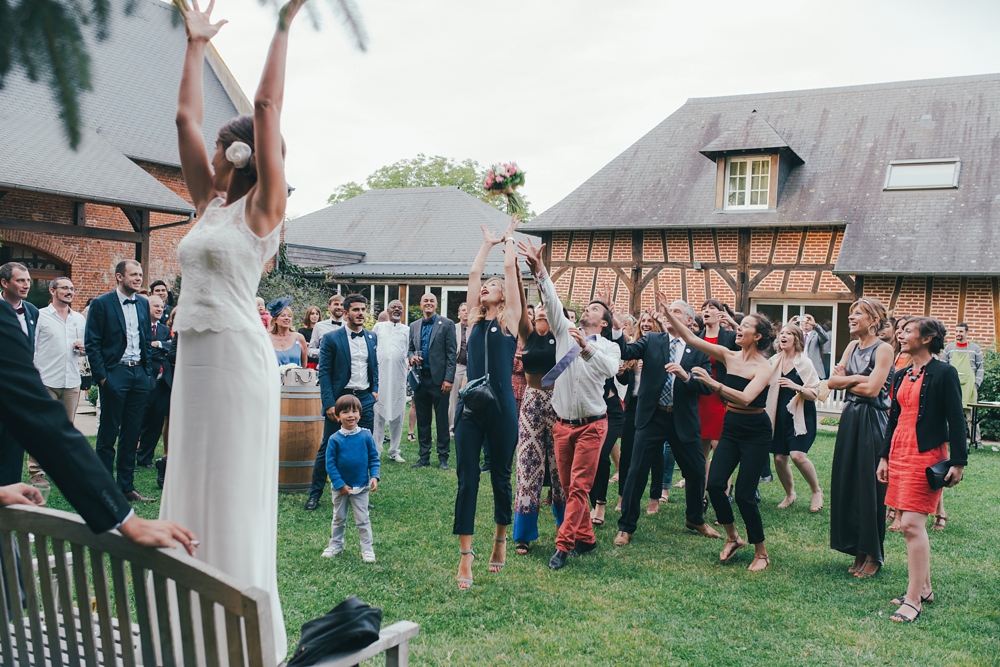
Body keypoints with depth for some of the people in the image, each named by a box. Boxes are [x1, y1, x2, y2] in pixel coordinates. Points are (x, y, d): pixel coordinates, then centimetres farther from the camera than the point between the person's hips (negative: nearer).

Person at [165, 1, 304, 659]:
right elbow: (187, 116, 19)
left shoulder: (262, 209, -5)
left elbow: (267, 104, -10)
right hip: (193, 357, 8)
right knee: (193, 489, 13)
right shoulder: (210, 204, 15)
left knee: (235, 495, -3)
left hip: (237, 358, -8)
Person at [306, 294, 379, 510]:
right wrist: (329, 403, -13)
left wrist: (374, 390, 5)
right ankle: (315, 494, 15)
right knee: (328, 448, 3)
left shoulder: (372, 337, 9)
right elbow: (324, 372, -6)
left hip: (365, 399, 4)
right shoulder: (331, 338, -5)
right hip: (339, 398, -4)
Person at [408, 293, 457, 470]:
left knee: (442, 420, 2)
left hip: (439, 379, -4)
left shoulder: (446, 324, -2)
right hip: (420, 378, 4)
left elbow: (452, 354, -5)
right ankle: (424, 456, 18)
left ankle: (443, 457, 11)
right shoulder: (414, 326, 12)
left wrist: (448, 379, -12)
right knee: (422, 420, 9)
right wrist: (411, 357, -5)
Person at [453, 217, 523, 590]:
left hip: (501, 409, -3)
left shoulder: (510, 319, 5)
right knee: (467, 479, -1)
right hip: (470, 407, 3)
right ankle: (465, 555, 4)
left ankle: (500, 540, 31)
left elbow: (510, 268, 6)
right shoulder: (475, 320, 14)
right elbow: (474, 272, 15)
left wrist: (508, 239, 20)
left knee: (500, 477, 10)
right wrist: (487, 242, 25)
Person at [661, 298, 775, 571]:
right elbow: (691, 338, -2)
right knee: (715, 484, -6)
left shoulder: (763, 367, -14)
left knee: (744, 494, -5)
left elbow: (745, 398, -30)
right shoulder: (729, 356, 2)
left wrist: (713, 383, -39)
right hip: (730, 428, 5)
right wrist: (668, 313, -9)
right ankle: (733, 538, 18)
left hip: (755, 432, -5)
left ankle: (761, 552, 15)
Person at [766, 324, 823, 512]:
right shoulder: (773, 361, 4)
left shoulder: (805, 363, -7)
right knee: (779, 457, 2)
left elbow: (814, 394, -10)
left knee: (797, 455, -18)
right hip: (780, 415, 5)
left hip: (800, 415, -4)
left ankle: (817, 491, 7)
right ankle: (789, 494, 26)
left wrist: (796, 387, -26)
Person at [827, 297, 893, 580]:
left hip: (872, 421, -7)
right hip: (850, 418, 7)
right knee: (847, 483, 8)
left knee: (869, 485, -2)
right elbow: (832, 381, 5)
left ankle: (873, 555, 10)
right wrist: (856, 379, -11)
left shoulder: (883, 349, -9)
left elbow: (872, 389, -18)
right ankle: (858, 550, 18)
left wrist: (845, 381, -3)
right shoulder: (852, 346, 12)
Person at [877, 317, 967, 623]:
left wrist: (958, 462, -12)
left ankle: (914, 599, -5)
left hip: (926, 454, -7)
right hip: (899, 452, 7)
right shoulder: (902, 376, 14)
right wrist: (884, 456, 15)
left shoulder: (944, 373, -7)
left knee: (912, 523, -11)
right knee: (911, 524, 10)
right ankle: (924, 588, 22)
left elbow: (956, 420, -9)